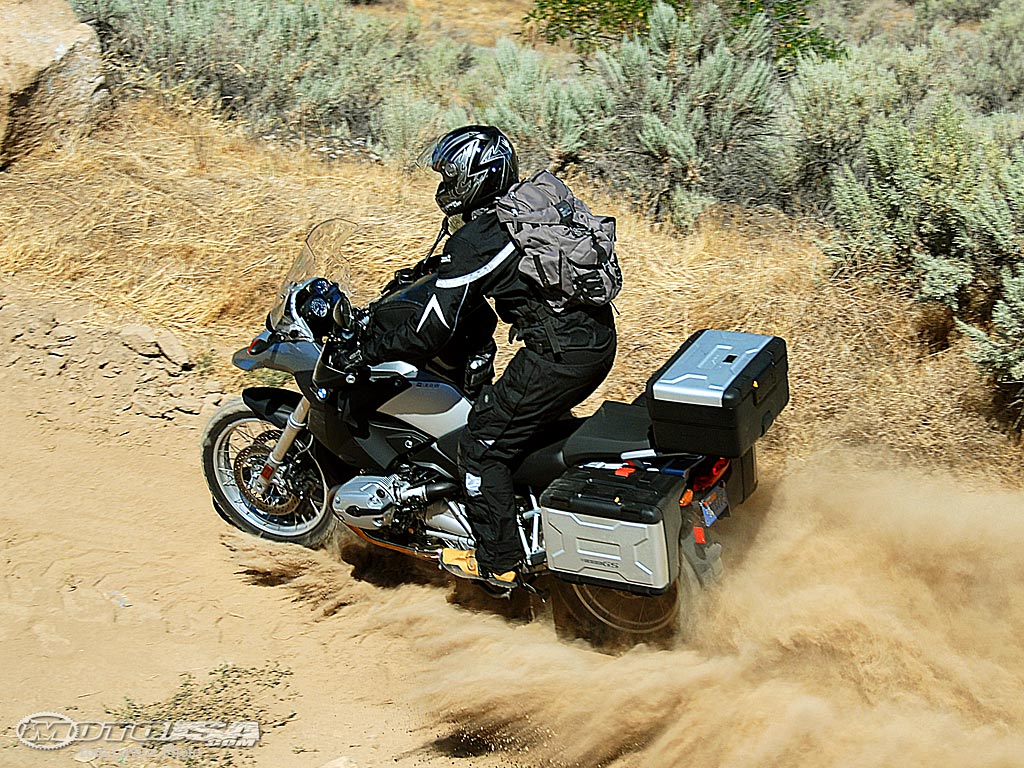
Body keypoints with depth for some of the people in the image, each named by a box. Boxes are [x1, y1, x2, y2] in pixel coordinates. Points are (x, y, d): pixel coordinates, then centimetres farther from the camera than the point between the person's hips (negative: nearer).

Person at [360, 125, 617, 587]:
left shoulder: (471, 243, -13)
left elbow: (430, 335, -12)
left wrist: (369, 346, 1)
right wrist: (440, 268, 38)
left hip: (559, 356, -9)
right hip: (600, 338, 9)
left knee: (484, 441, 3)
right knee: (530, 420, 29)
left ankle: (497, 560, 9)